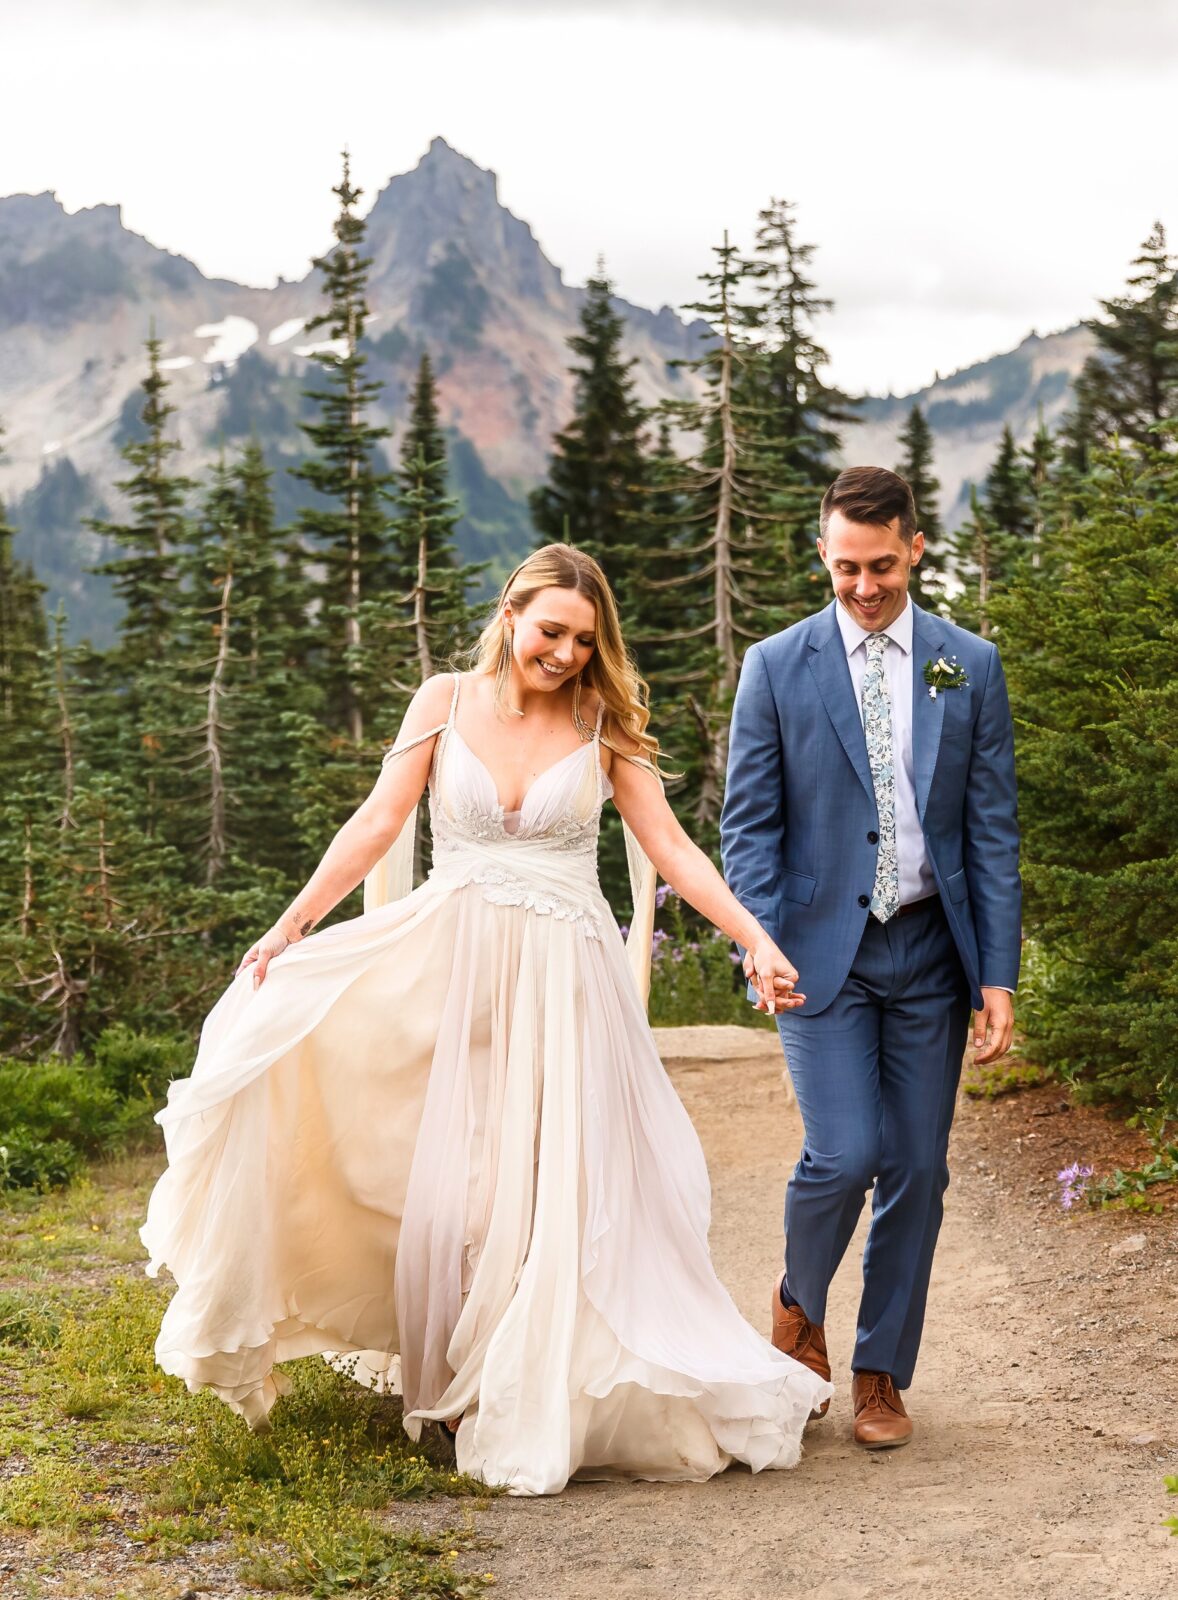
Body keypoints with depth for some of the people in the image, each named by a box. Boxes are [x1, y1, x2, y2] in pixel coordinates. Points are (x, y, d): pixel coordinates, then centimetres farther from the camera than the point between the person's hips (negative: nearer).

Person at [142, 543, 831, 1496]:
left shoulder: (603, 727, 2)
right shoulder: (446, 703, 2)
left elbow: (673, 851, 0)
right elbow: (377, 827, -1)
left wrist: (758, 941, -10)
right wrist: (292, 925, -10)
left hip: (563, 979, 0)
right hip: (450, 964, 0)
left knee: (557, 1189, 0)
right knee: (444, 1180, -2)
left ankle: (538, 1407, 15)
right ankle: (450, 1384, 15)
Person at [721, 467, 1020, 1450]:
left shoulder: (971, 667, 5)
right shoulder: (777, 667, 1)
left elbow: (993, 829, 4)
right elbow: (748, 823, 1)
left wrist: (999, 975, -2)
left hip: (931, 948, 2)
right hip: (823, 950, -2)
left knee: (917, 1168, 4)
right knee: (843, 1155, -12)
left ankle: (881, 1376, 20)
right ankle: (798, 1302, 19)